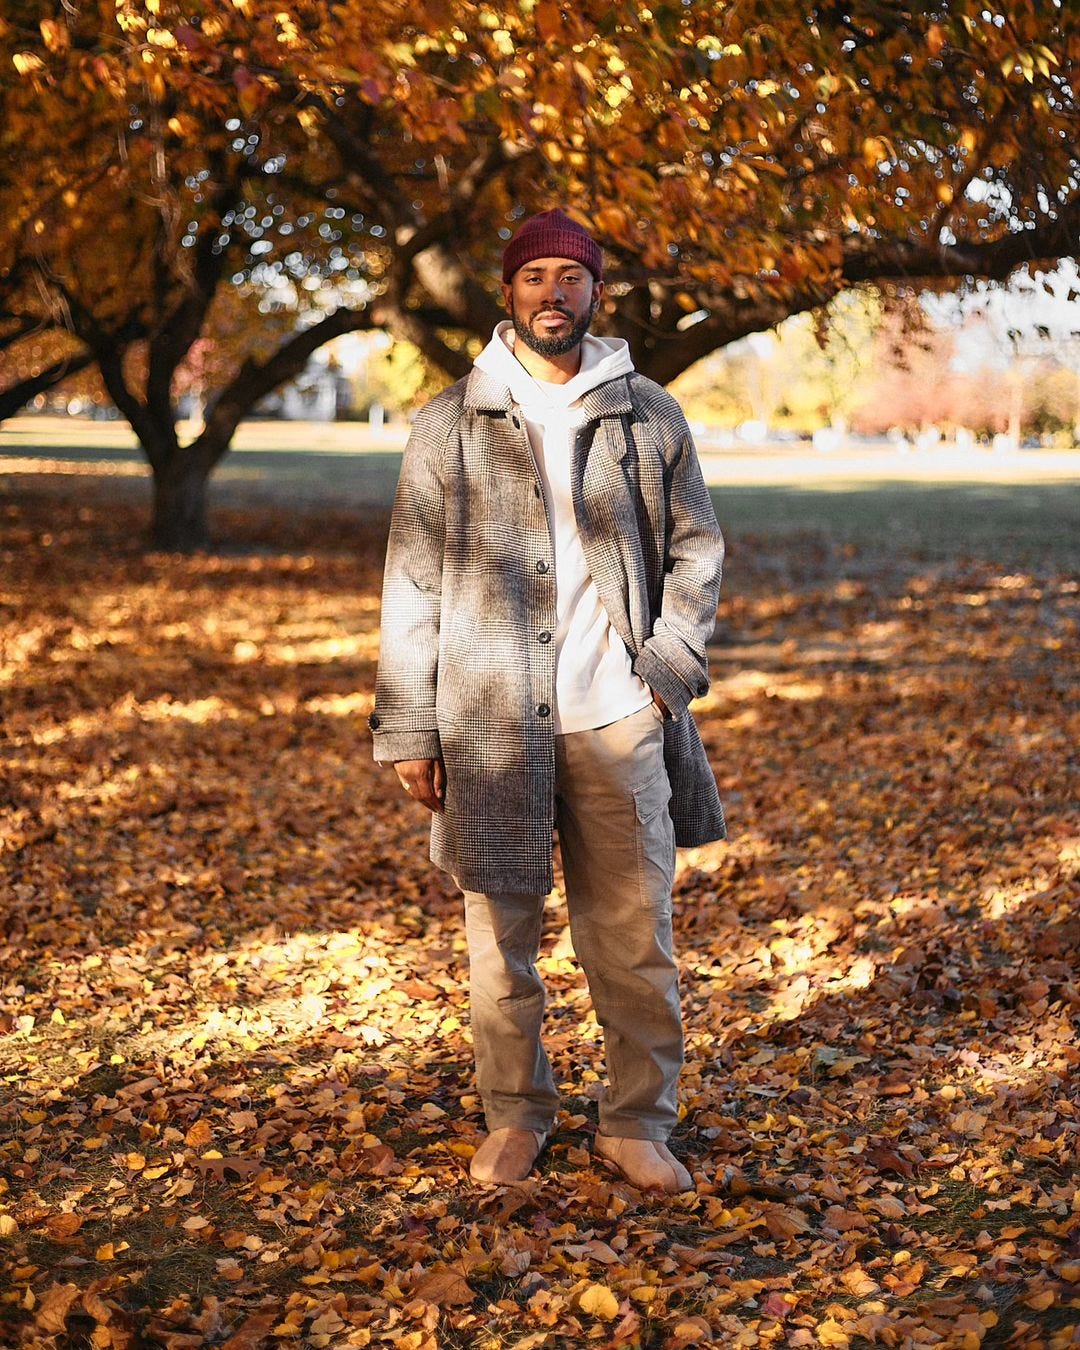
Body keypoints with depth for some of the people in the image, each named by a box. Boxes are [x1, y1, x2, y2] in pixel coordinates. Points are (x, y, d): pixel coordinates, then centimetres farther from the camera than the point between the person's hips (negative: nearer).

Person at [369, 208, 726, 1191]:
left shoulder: (650, 416, 8)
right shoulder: (452, 423, 4)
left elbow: (698, 548, 13)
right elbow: (412, 583, 4)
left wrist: (668, 664, -1)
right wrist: (406, 727, -1)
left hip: (618, 716, 1)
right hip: (491, 722, 0)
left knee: (635, 934, 4)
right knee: (501, 935, 8)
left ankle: (639, 1121, 20)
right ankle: (516, 1117, 25)